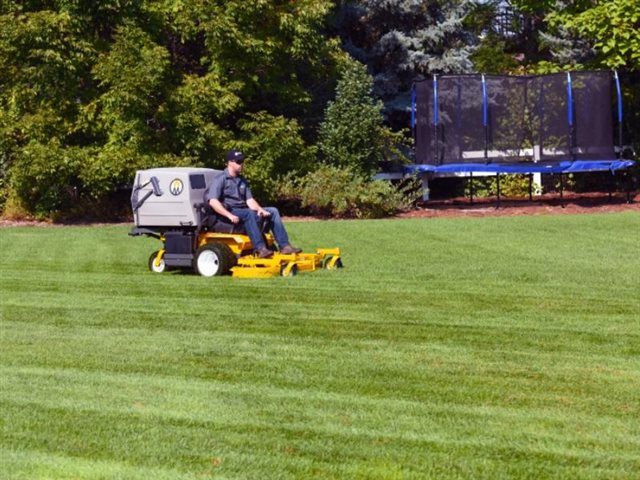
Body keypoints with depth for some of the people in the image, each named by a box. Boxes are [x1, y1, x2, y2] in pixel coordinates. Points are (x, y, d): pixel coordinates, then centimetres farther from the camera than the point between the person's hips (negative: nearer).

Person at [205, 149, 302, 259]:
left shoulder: (242, 180, 18)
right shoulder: (220, 179, -7)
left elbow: (249, 200, 12)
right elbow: (213, 201, -19)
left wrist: (260, 209, -10)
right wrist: (229, 215, -29)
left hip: (243, 210, 8)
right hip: (228, 212, -8)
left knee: (273, 211, -3)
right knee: (249, 213, -37)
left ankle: (284, 246, -12)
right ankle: (259, 249, -45)